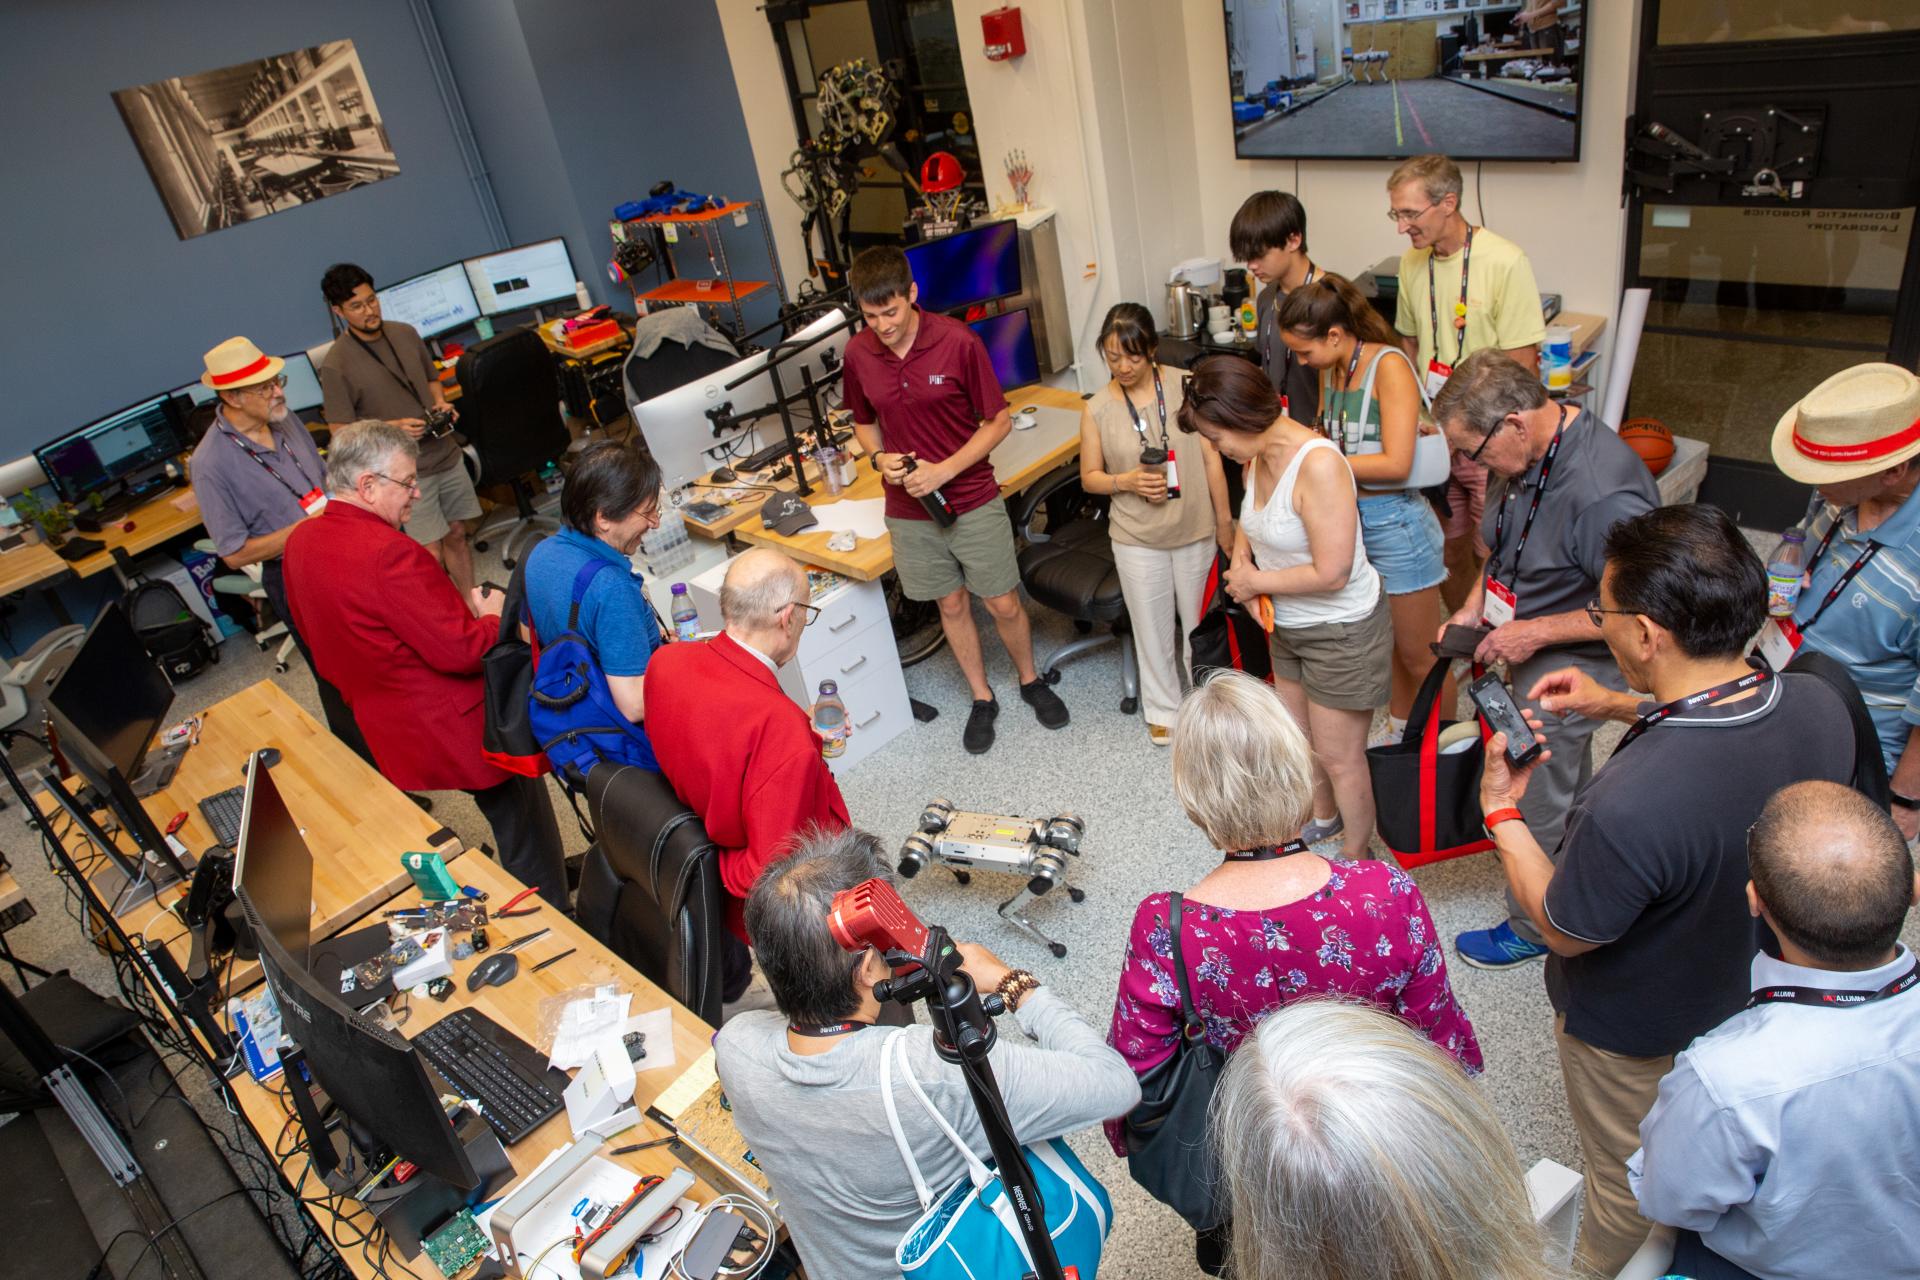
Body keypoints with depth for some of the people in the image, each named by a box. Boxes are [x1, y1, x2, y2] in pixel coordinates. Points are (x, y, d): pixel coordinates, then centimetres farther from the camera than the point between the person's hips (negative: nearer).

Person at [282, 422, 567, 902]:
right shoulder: (390, 553, -28)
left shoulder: (301, 540, 2)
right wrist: (491, 617, -5)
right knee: (525, 833, 8)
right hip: (450, 732, -9)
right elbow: (461, 651, -28)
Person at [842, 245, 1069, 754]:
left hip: (973, 499, -2)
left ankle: (1030, 681, 36)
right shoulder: (858, 353, -5)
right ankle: (982, 698, 34)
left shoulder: (958, 341, -16)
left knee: (1004, 603, 8)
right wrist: (879, 458, -10)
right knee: (952, 604, 16)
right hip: (909, 509, 3)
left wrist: (944, 470, -20)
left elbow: (998, 421, -9)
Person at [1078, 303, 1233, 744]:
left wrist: (1224, 522, -1)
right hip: (1137, 541, 0)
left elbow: (1211, 457, -4)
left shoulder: (1185, 386, -10)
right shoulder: (1098, 409, -9)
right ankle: (1163, 708, 36)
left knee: (1202, 623, 17)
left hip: (1196, 531, 0)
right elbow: (1089, 476, 1)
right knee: (1153, 629, 14)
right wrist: (1125, 481, -20)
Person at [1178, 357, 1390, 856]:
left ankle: (1358, 861, 30)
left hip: (1340, 632, -8)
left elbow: (1331, 573, -31)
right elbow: (1250, 521, 16)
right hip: (1289, 626, 8)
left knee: (1339, 759, 8)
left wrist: (1257, 580, -16)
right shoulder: (1258, 456, -4)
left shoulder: (1318, 464, -30)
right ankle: (1325, 818, 50)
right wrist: (1240, 560, -6)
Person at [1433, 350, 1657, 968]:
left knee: (1537, 803, 7)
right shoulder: (1535, 451, -4)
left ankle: (1532, 929, 28)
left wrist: (1534, 632, -23)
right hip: (1529, 647, 8)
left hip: (1567, 667, -8)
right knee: (1570, 781, 26)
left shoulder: (1601, 492, -33)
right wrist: (1473, 607, 3)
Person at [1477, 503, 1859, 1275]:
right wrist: (1625, 709, -4)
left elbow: (1565, 931, -26)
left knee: (1626, 1175, 25)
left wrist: (1500, 812, -16)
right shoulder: (1819, 705, -24)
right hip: (1754, 983, 7)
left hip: (1637, 1030, -6)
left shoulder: (1628, 807, -47)